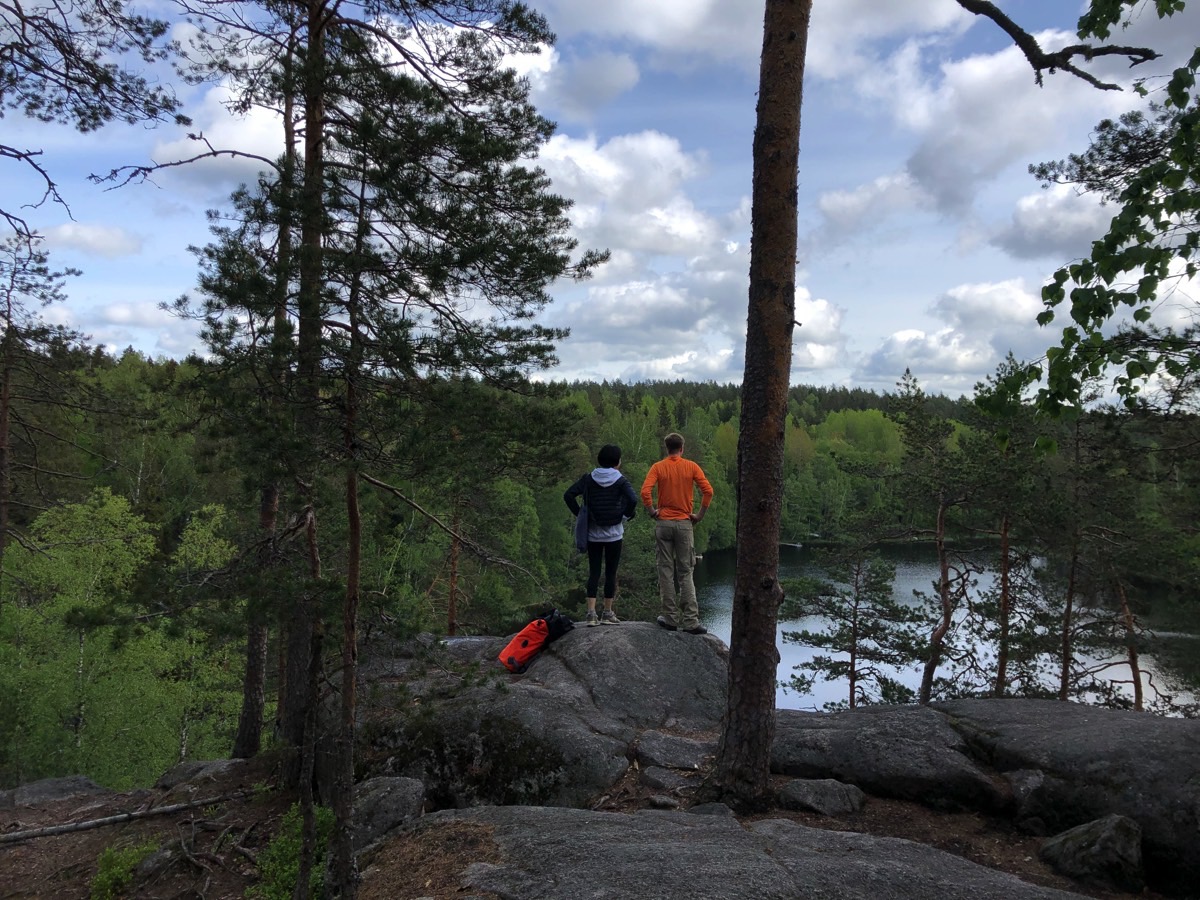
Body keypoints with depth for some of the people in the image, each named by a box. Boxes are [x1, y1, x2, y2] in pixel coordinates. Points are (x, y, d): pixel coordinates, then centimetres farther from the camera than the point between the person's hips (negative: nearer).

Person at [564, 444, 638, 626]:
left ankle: (591, 613, -1)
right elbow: (632, 500, -21)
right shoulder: (620, 480, -7)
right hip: (614, 534, -2)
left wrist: (580, 514, 3)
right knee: (611, 572, 7)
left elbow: (568, 495, -3)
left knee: (593, 572, 5)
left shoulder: (589, 479, 2)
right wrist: (626, 515, -4)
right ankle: (607, 613, 12)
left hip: (593, 533, 3)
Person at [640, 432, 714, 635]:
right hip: (684, 524, 0)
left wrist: (652, 512, -1)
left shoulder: (658, 467, -1)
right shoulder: (691, 467, 0)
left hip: (663, 523, 0)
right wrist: (699, 515, 0)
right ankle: (691, 621, 0)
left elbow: (645, 491, -14)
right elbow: (708, 491, -8)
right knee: (686, 574, 4)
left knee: (666, 572, 6)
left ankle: (670, 618, 9)